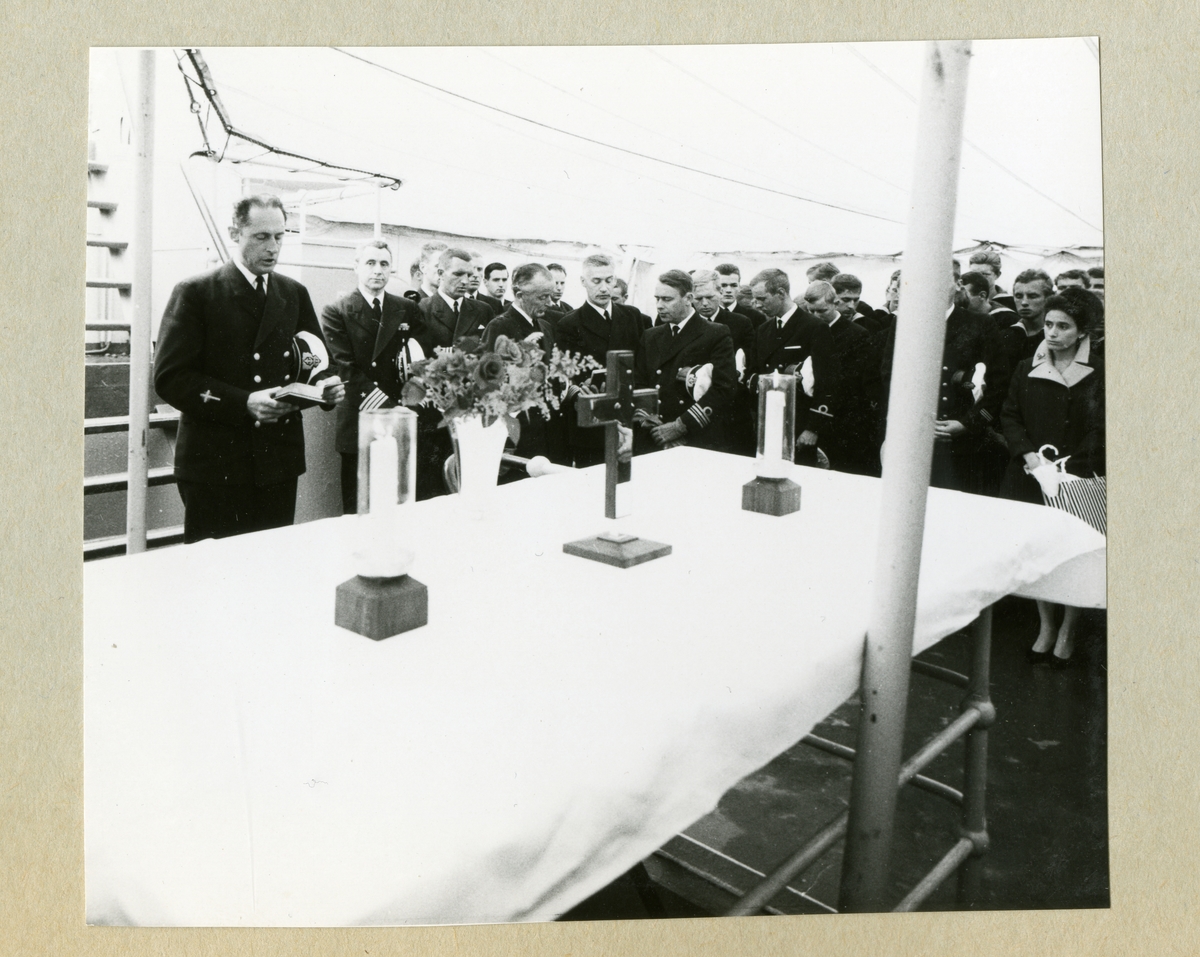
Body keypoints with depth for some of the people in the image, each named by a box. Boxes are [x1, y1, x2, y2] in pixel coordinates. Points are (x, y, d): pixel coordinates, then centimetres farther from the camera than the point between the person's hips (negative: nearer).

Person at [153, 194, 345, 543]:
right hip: (215, 462, -4)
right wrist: (244, 403, -19)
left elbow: (316, 362, 18)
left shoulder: (295, 294, 14)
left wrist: (326, 384, -7)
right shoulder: (196, 292, -1)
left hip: (278, 460, 4)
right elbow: (170, 377, -8)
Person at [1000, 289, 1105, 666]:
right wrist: (1028, 455, -9)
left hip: (1076, 479, -2)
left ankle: (1067, 631, 17)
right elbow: (1009, 416, 6)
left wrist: (1066, 467, -14)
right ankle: (1046, 627, 22)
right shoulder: (1027, 369, 7)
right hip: (1030, 476, 3)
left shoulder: (1097, 374, -3)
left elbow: (1099, 432, -4)